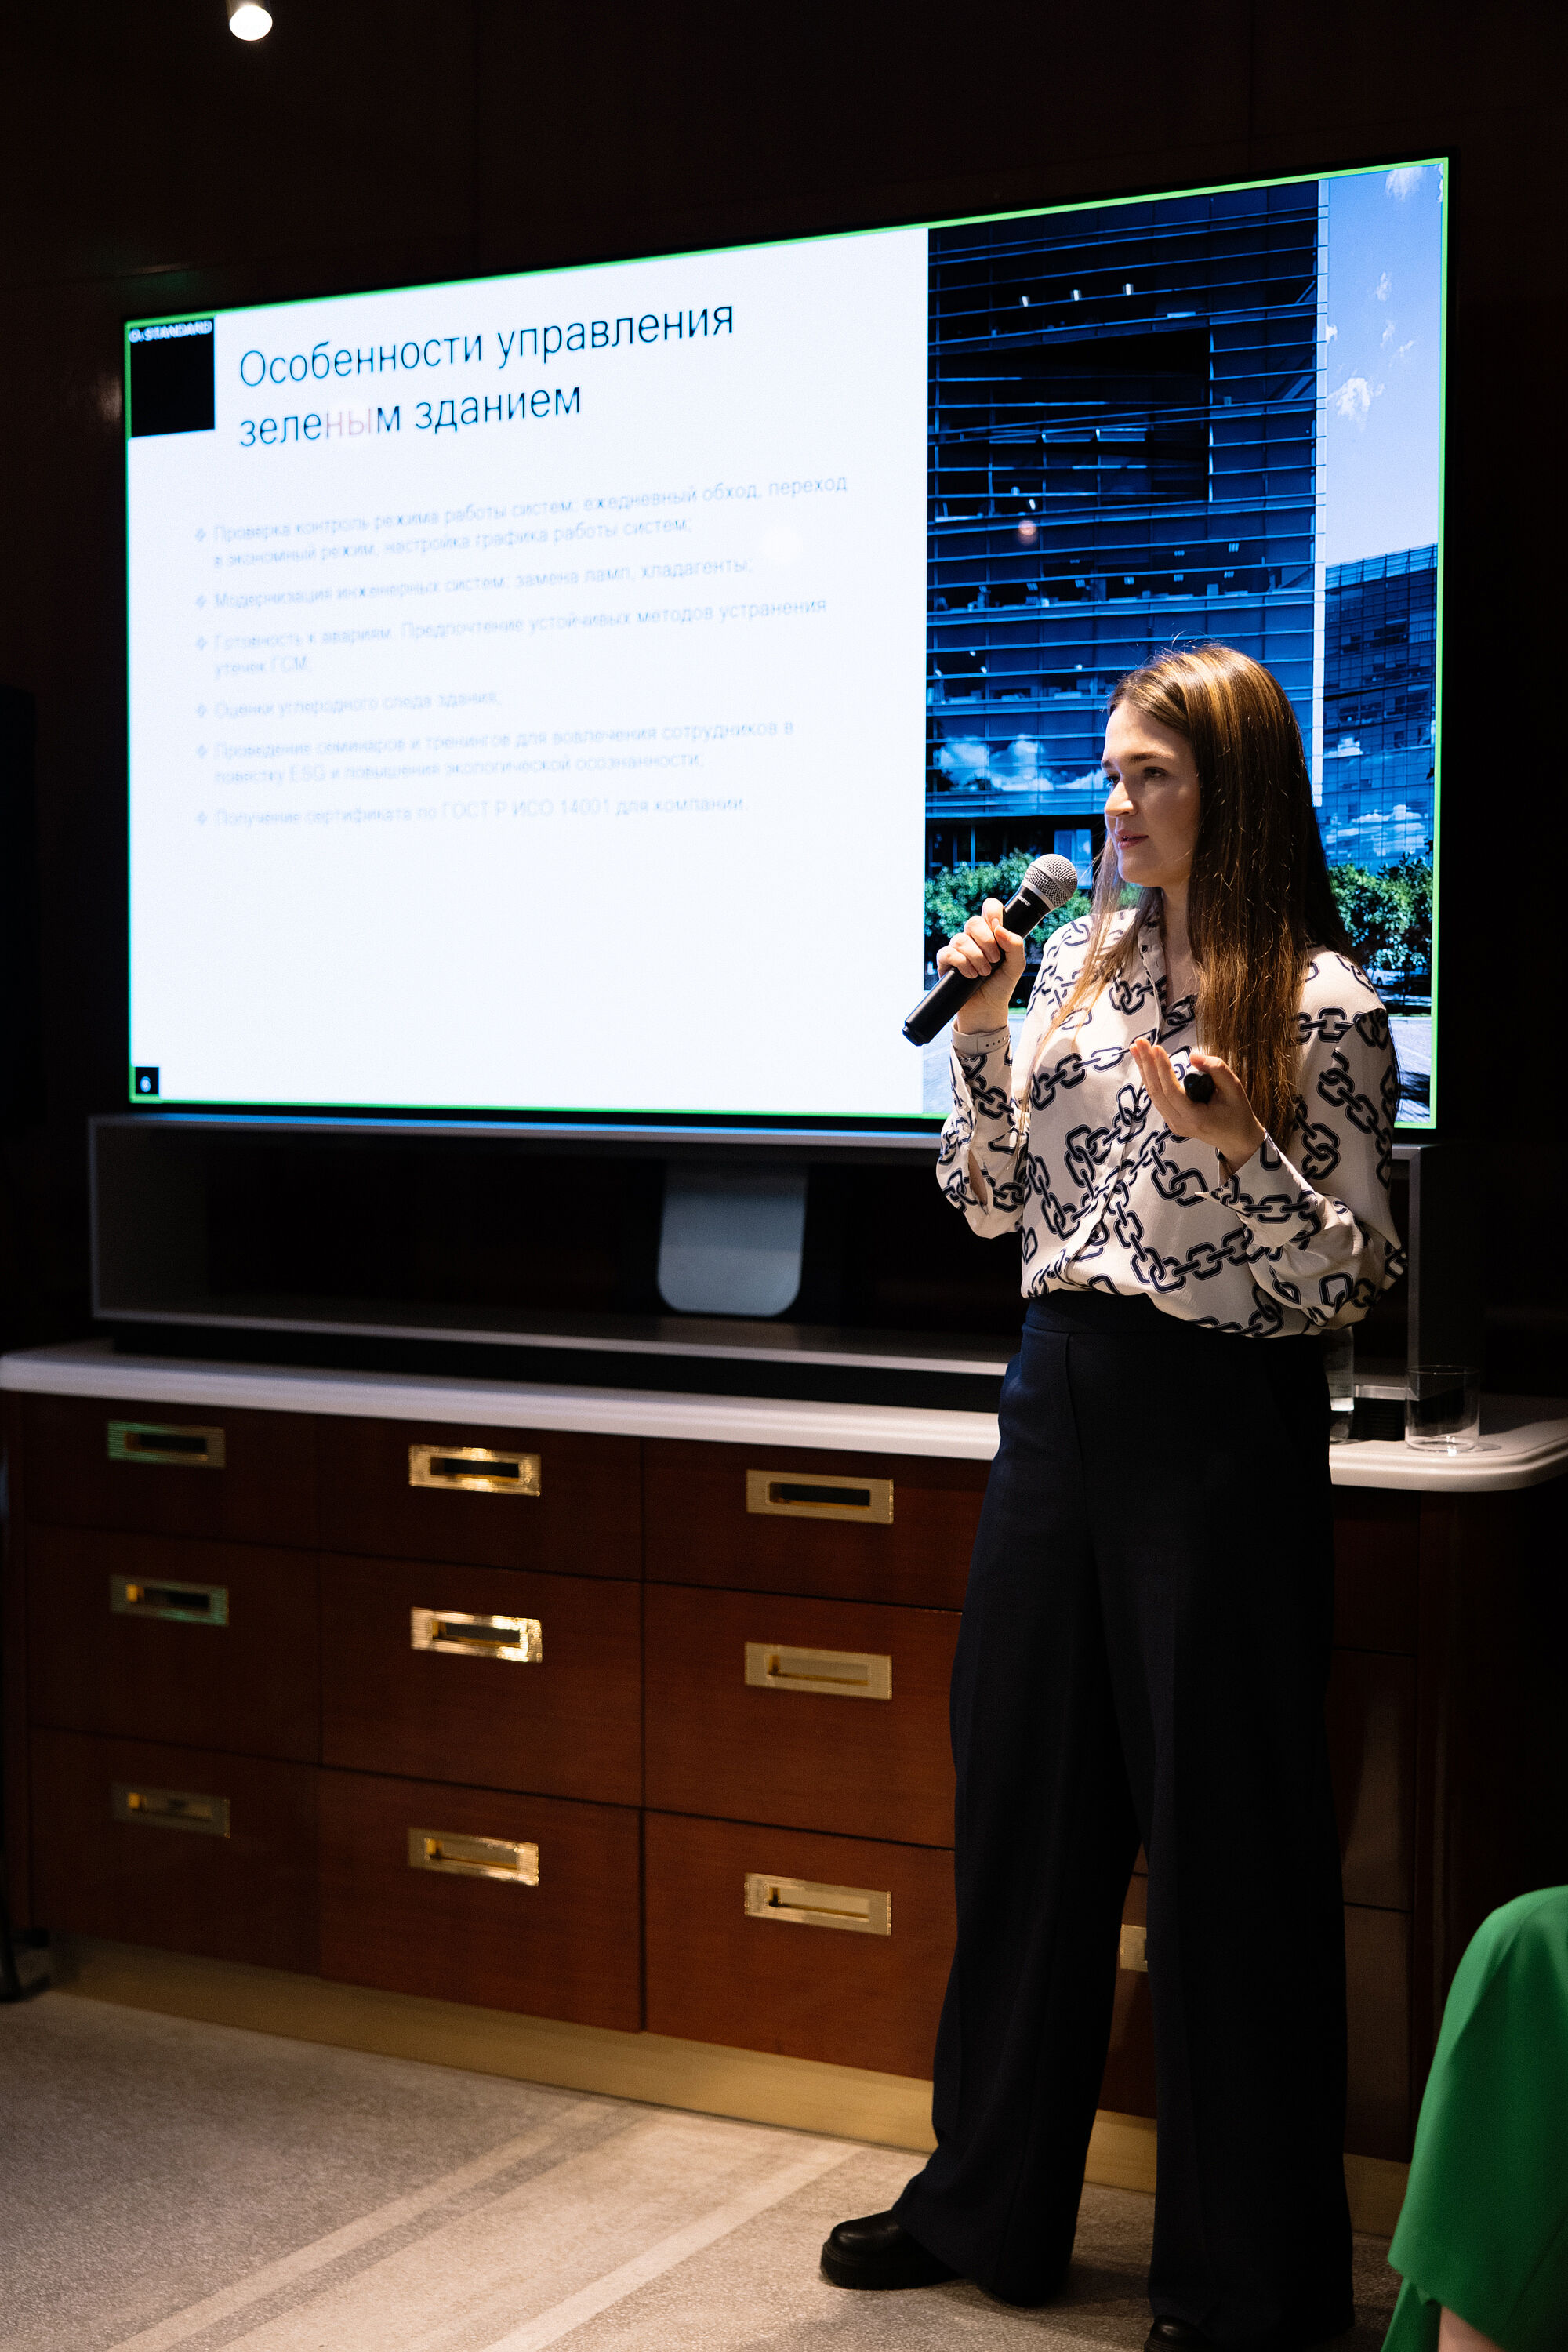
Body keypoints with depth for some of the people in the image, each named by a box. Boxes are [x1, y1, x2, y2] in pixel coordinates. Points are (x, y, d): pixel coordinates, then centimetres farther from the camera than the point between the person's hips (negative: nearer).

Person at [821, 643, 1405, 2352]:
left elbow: (1350, 1279, -10)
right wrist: (981, 1028, -2)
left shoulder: (1319, 1003, -9)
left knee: (1222, 1835, 2)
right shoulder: (1081, 960, 9)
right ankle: (990, 2203, 31)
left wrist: (1227, 1143, -24)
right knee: (1022, 1797, 14)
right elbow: (997, 1207, 10)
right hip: (1059, 1396, 6)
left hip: (1219, 1427, -6)